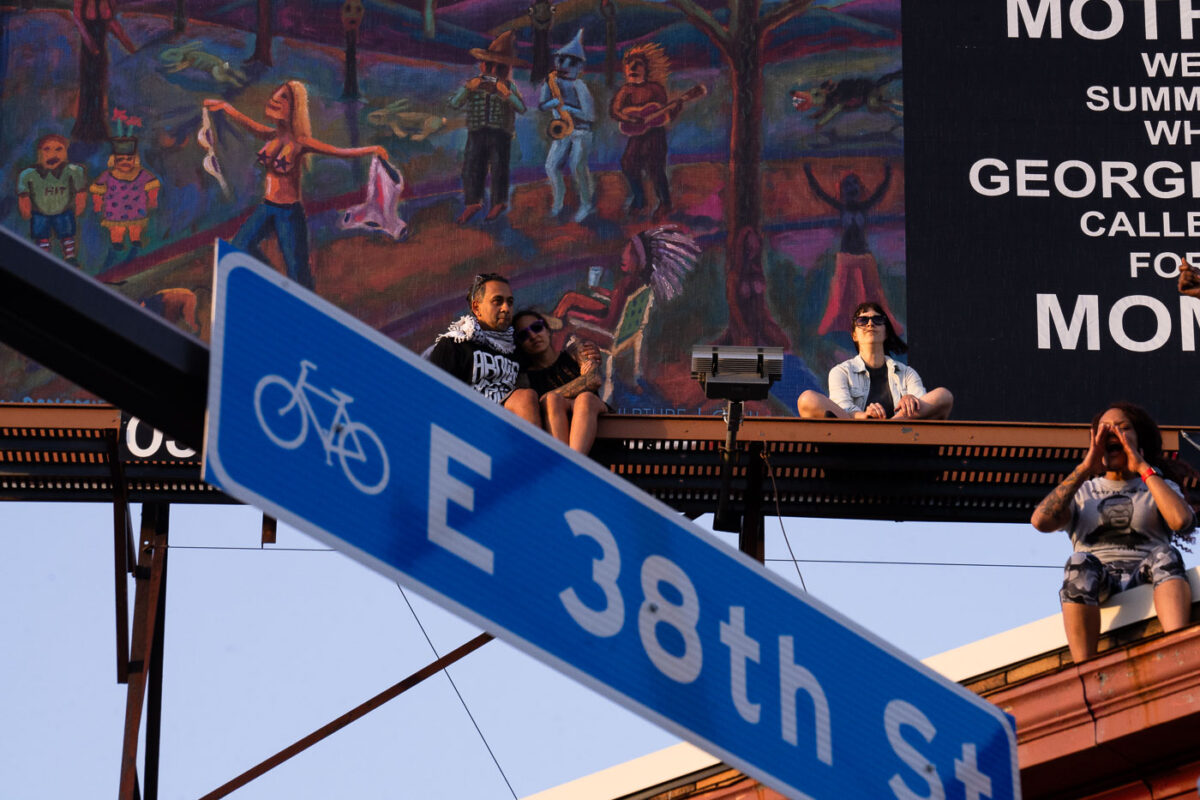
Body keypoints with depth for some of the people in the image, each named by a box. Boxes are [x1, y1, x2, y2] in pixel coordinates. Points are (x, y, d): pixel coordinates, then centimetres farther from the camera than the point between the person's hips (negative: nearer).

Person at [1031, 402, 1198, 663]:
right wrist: (1085, 469, 5)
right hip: (1096, 593, 0)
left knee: (1165, 555, -33)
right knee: (1080, 565, -34)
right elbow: (1040, 521, 2)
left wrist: (1143, 467, 2)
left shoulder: (1160, 486, 23)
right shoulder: (1082, 491, 26)